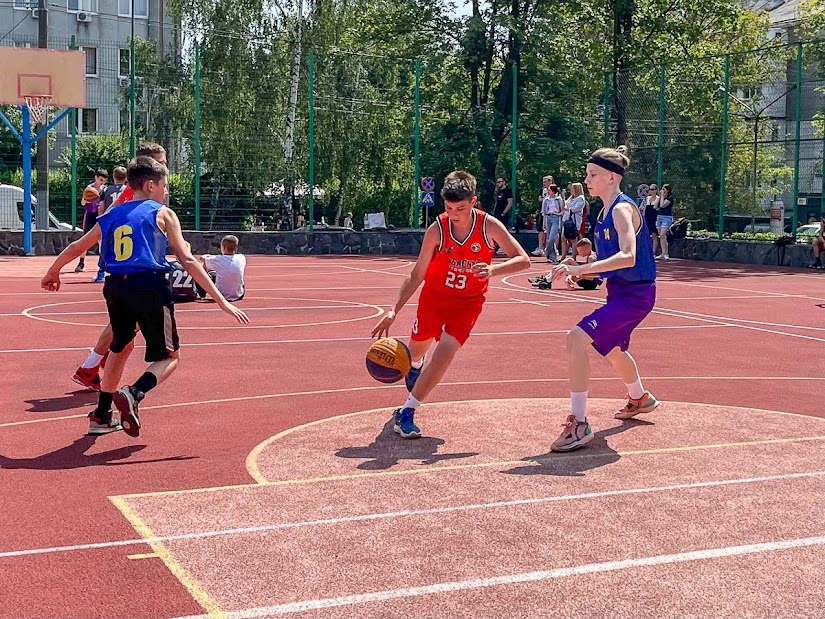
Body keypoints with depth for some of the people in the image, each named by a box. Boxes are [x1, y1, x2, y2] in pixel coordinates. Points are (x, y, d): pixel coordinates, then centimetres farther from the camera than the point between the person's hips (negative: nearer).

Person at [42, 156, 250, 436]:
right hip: (150, 287, -5)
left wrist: (53, 272, 48)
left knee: (121, 347, 28)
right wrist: (221, 301, -2)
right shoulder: (163, 214, 5)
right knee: (168, 357, 7)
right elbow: (187, 260, -2)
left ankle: (101, 415, 30)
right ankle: (134, 393, -23)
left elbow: (77, 247, 29)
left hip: (116, 287, 5)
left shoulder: (112, 215, 19)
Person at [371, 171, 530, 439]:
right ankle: (415, 365, 56)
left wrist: (493, 270, -37)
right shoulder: (437, 230, -20)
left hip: (468, 300, -1)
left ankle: (406, 412, -13)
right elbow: (417, 275, -14)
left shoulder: (488, 226, -19)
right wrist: (394, 311, -22)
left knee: (445, 351, -21)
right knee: (416, 350, 14)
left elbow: (523, 260, -17)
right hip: (434, 295, 1)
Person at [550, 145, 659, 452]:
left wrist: (582, 269, -37)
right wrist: (581, 270, 1)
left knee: (577, 337, -26)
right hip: (620, 291, 10)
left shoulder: (622, 209, -19)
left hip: (635, 294, -10)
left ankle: (579, 425, -24)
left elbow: (627, 257, -34)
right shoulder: (606, 211, 9)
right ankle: (639, 399, 62)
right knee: (612, 350, 32)